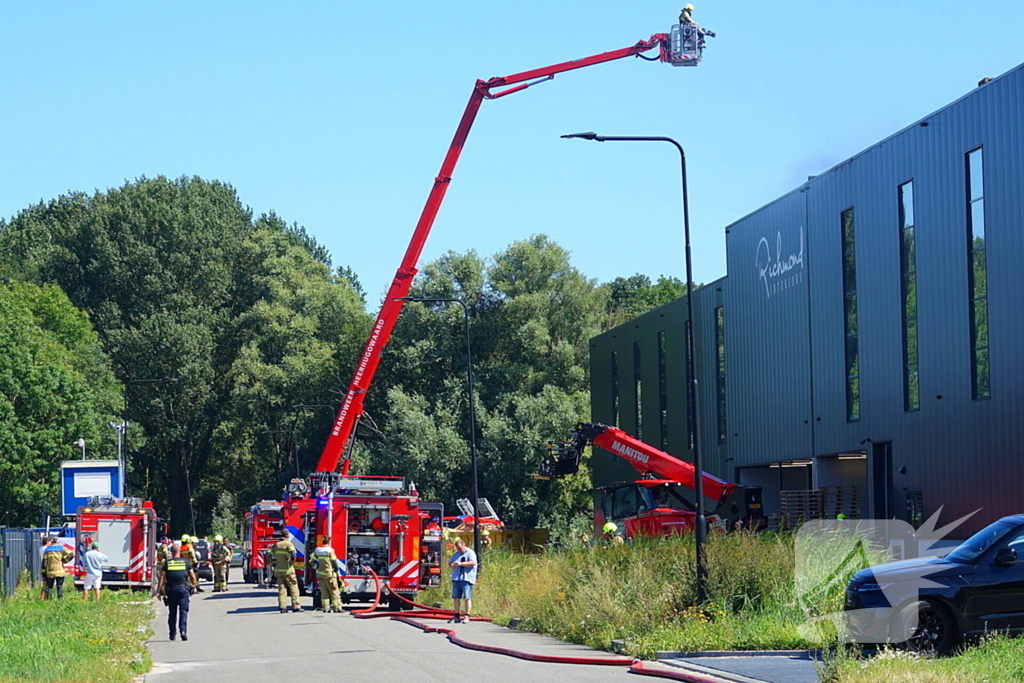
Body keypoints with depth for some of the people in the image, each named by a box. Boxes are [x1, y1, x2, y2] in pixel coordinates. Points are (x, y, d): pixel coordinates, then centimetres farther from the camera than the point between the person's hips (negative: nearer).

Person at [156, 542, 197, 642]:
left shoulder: (167, 563, 4)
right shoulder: (186, 562, 3)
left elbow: (162, 578, 0)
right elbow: (193, 577, 6)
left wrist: (158, 591, 2)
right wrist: (194, 587, 23)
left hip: (171, 589, 1)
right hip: (184, 589, -1)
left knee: (172, 612, 11)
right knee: (183, 611, -2)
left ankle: (172, 633, 15)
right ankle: (183, 630, -20)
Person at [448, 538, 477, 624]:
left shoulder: (470, 553, 0)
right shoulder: (456, 554, 21)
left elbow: (473, 563, -15)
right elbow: (450, 563, 24)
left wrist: (461, 564, -21)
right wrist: (452, 565, -1)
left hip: (466, 579, -6)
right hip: (456, 579, 6)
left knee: (467, 597, -8)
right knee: (456, 597, 5)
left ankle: (466, 616, -7)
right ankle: (457, 616, 11)